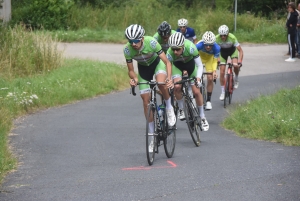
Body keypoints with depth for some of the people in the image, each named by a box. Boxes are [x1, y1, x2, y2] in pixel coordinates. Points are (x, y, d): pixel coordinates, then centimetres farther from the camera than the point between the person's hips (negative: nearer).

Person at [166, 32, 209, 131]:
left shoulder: (190, 47, -39)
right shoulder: (170, 53, -37)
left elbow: (200, 65, -33)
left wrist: (198, 78, -47)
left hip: (190, 64, 0)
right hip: (177, 66, 0)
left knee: (196, 91, -5)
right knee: (177, 86, -27)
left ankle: (202, 117, 13)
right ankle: (181, 110, -3)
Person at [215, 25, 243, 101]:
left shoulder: (232, 38, -34)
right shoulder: (217, 38, -30)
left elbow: (240, 50, -30)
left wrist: (239, 61, -42)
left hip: (232, 50, -1)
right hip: (223, 51, 1)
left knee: (236, 65, -29)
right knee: (222, 73, -7)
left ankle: (236, 79, 2)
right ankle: (223, 92, 7)